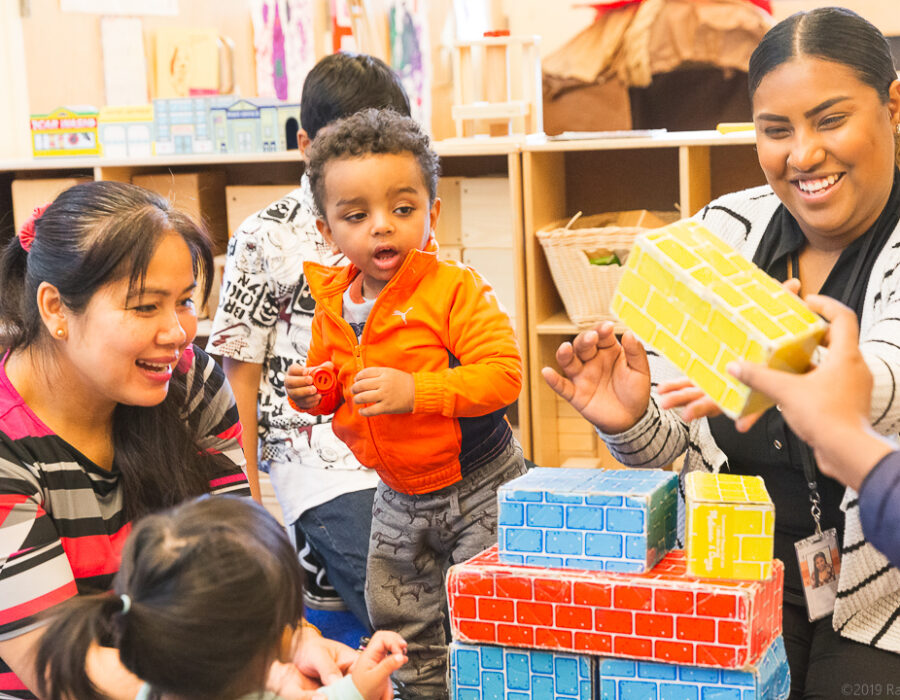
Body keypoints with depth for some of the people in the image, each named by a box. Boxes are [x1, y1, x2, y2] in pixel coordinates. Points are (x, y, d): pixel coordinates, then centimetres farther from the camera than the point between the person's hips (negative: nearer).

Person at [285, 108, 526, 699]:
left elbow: (503, 374, -27)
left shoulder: (454, 289, -19)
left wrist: (416, 391, -35)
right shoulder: (333, 302, 0)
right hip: (398, 496, 6)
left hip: (476, 488, -6)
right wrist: (312, 393, -7)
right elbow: (337, 380, 16)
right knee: (398, 620, 17)